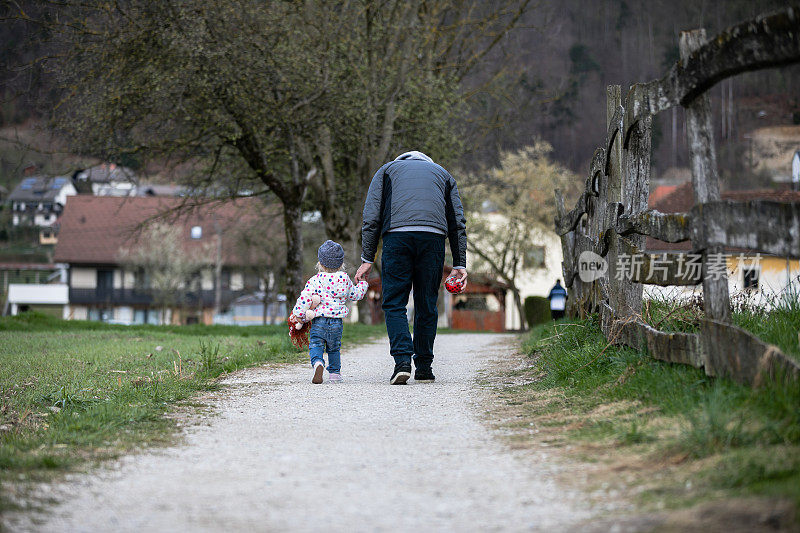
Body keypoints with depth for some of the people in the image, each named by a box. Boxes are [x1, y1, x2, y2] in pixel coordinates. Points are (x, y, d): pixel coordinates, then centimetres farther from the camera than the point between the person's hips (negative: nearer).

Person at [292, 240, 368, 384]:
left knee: (316, 345, -1)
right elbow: (356, 294, 18)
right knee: (334, 348, 17)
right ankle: (335, 372, 17)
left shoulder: (315, 281, -4)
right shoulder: (345, 280, 5)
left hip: (318, 320, -3)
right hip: (337, 322, 3)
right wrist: (362, 284, 38)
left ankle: (317, 362, -29)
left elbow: (304, 299, -7)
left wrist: (298, 315, 4)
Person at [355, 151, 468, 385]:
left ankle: (402, 361, -15)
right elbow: (458, 222, 19)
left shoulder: (387, 170, 25)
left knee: (394, 304, 2)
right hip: (433, 237, 2)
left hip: (396, 236, -1)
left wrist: (367, 259, 8)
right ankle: (424, 368, 12)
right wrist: (459, 264, 16)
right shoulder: (443, 174, 30)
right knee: (427, 305, 10)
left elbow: (371, 217, 11)